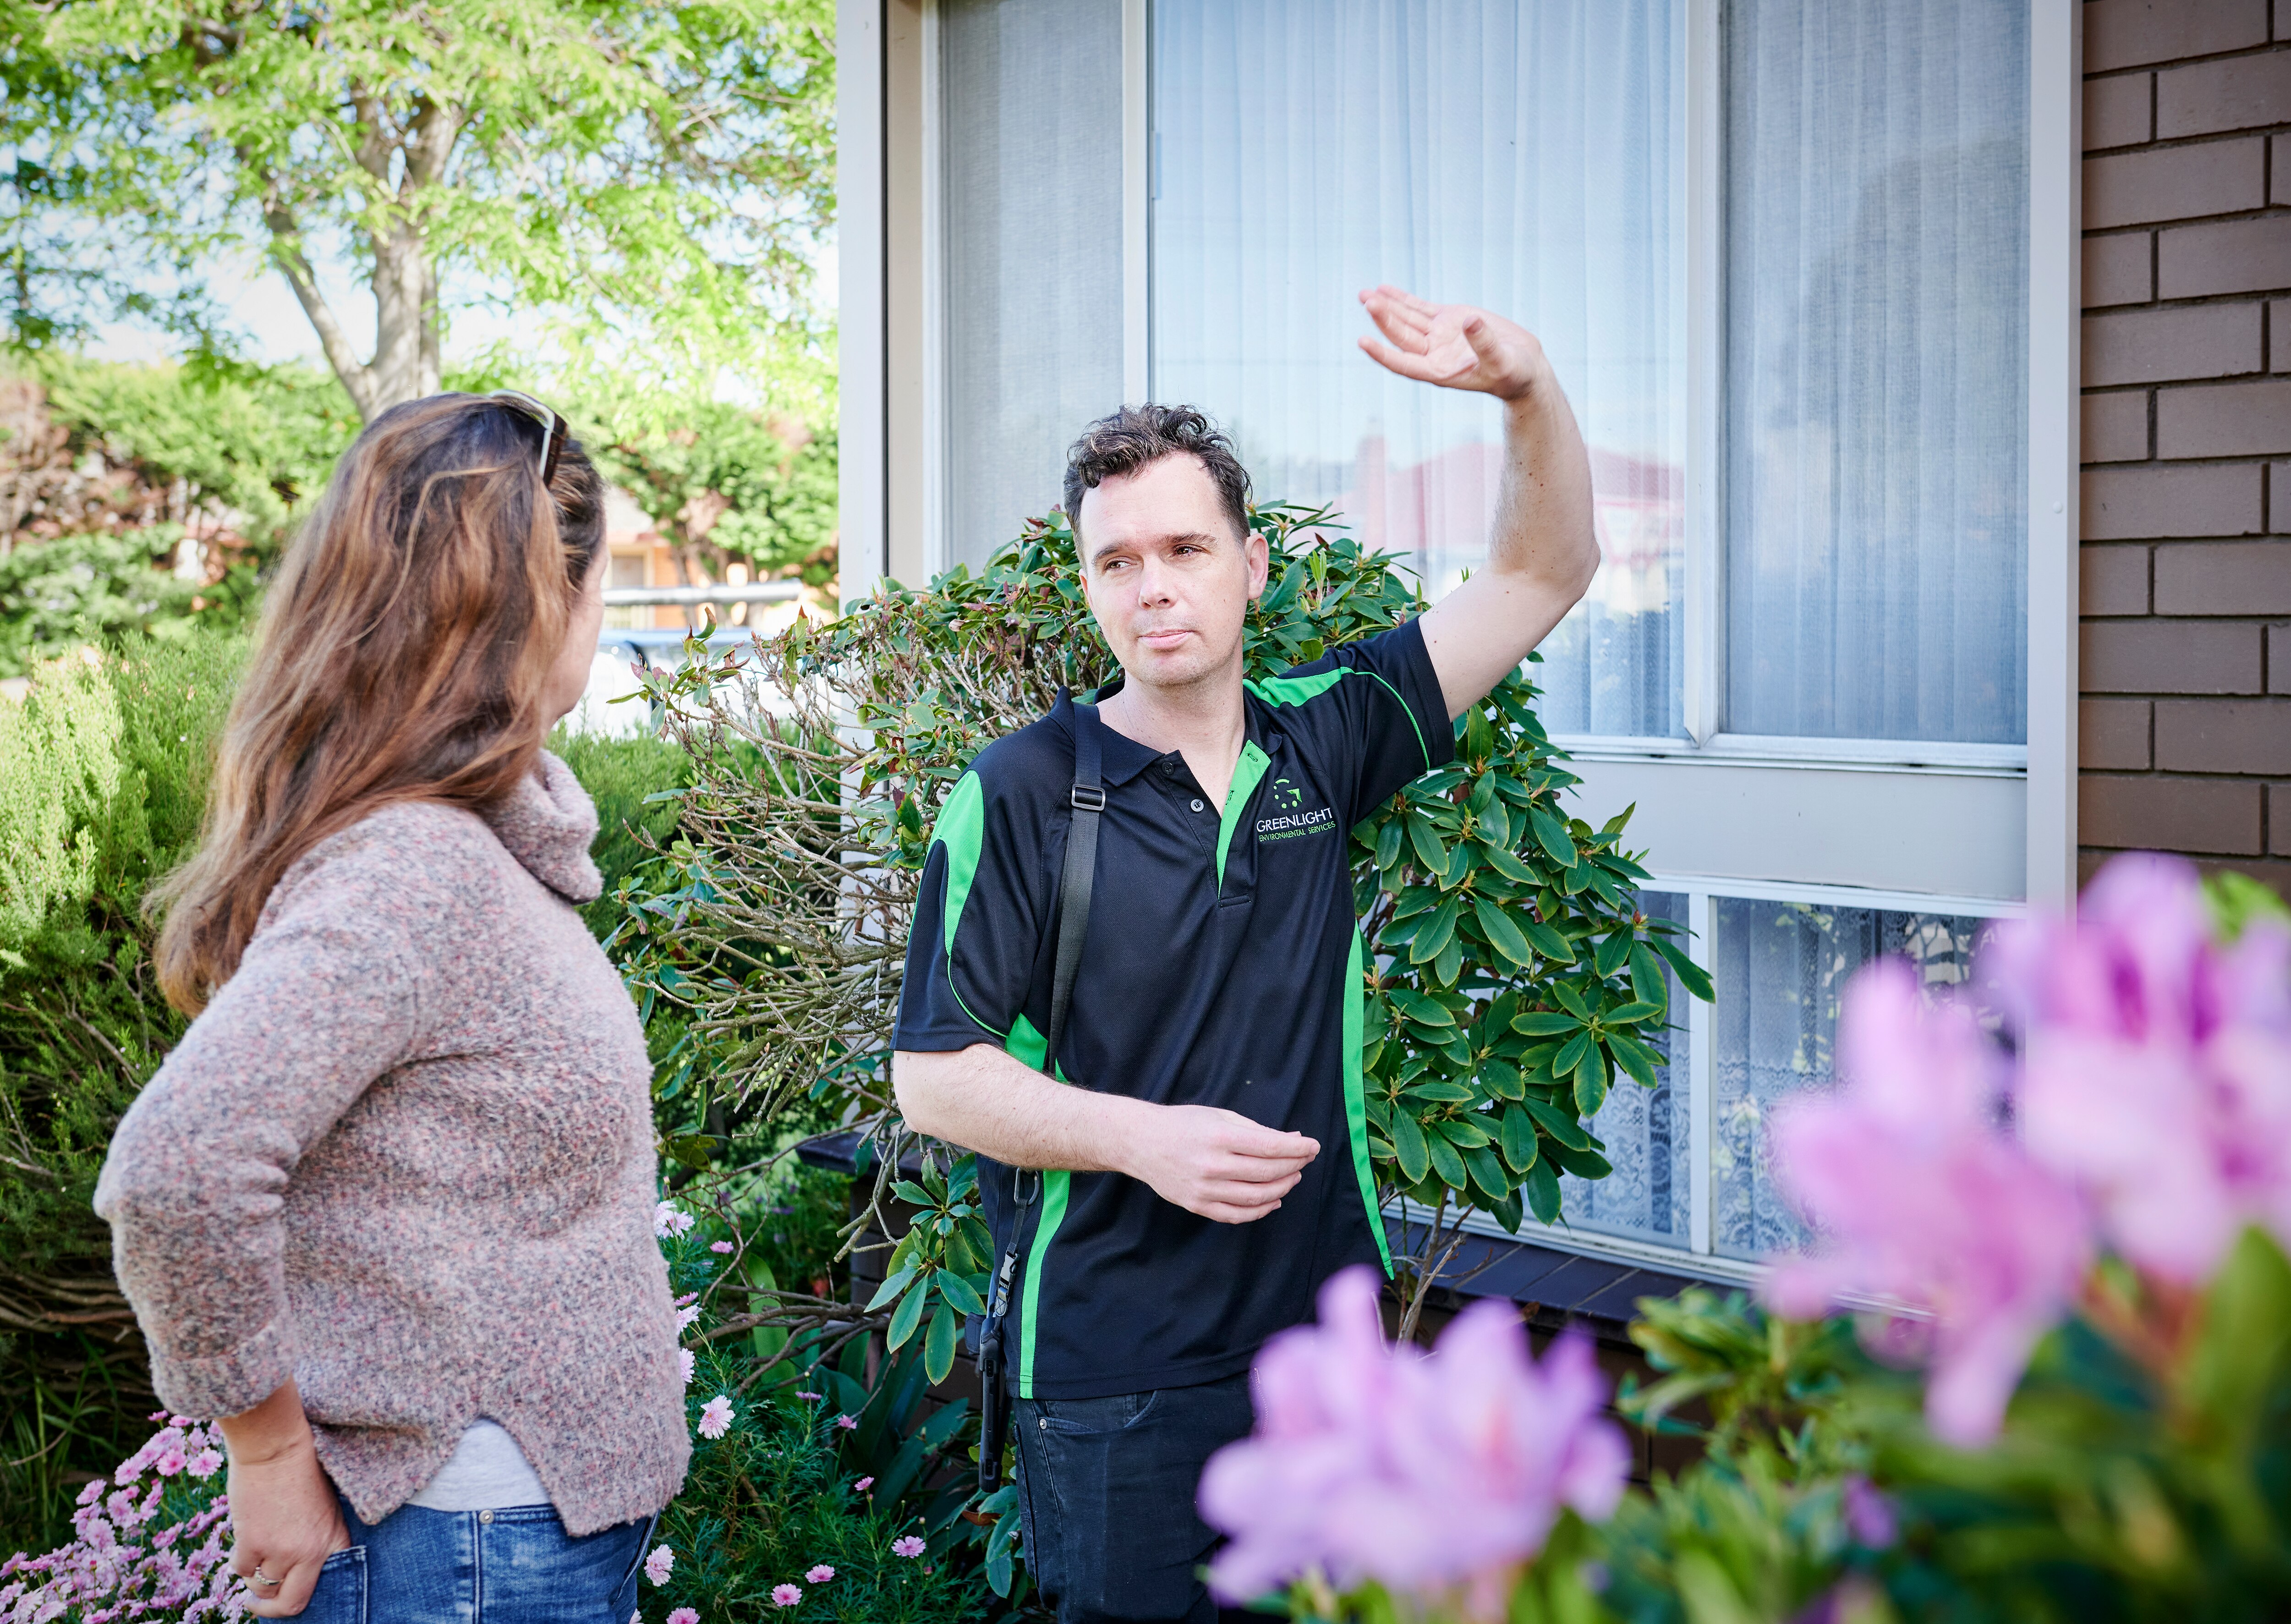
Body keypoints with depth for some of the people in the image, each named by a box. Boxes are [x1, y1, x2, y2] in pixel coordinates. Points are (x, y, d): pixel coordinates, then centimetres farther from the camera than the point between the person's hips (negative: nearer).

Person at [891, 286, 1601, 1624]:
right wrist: (1142, 1136, -18)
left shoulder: (1320, 739, 2)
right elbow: (934, 1076, -5)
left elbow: (1544, 576, 4)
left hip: (1329, 1333, 4)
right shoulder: (1018, 796, -7)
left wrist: (1531, 392, -13)